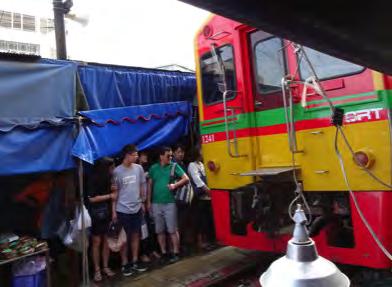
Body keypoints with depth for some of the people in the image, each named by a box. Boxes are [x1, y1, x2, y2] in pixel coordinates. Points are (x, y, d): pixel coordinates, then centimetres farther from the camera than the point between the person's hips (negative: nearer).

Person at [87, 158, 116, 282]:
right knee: (97, 242, 3)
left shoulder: (108, 179, 4)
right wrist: (109, 195, -14)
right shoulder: (93, 179, -12)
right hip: (97, 215, -5)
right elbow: (92, 198, -15)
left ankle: (106, 267, 22)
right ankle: (97, 270, 14)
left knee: (107, 241, 9)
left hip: (108, 214, 5)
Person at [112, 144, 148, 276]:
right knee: (124, 237, 8)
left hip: (137, 208, 4)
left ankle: (135, 261, 29)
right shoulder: (117, 171, -11)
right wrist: (114, 211, -5)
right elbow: (115, 192, -6)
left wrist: (142, 202, 10)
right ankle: (124, 264, 23)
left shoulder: (139, 168, -1)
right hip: (123, 209, -4)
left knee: (135, 235, 14)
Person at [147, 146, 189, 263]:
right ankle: (164, 253, 23)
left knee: (172, 230, 1)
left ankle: (175, 253, 12)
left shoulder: (174, 166, -2)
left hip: (170, 203, -3)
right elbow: (150, 185, 11)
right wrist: (148, 201, 9)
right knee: (159, 231, 10)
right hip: (156, 204, 3)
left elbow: (186, 179, -5)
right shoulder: (153, 168, 5)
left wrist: (175, 185, -20)